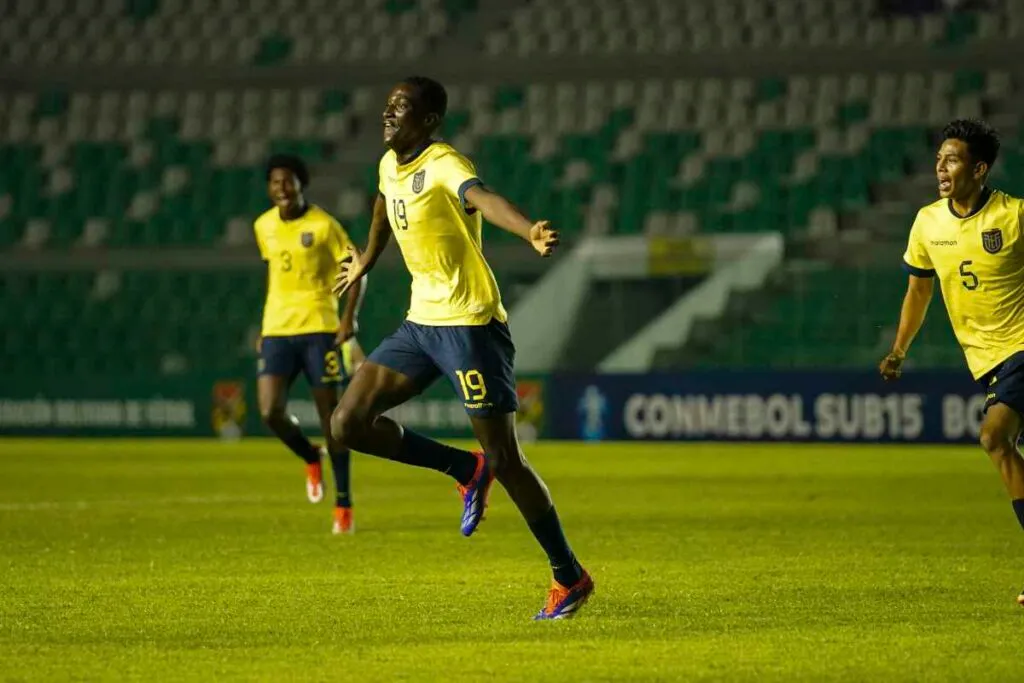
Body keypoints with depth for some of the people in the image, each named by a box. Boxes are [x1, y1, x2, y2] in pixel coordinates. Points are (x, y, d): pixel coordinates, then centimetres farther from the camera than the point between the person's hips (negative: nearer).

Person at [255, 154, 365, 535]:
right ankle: (311, 458, 19)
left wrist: (349, 318, -16)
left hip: (319, 328, -4)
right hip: (276, 331, 4)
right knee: (270, 412, -13)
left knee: (330, 414, -1)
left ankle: (343, 504, 9)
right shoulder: (264, 227, 7)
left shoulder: (323, 225, -7)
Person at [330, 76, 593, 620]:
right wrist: (365, 262, 46)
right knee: (349, 423, -3)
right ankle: (467, 471, 12)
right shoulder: (389, 165, 8)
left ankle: (570, 579, 8)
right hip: (420, 323, 8)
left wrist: (529, 232, -60)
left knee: (504, 459, -6)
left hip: (470, 323, -8)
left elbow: (483, 199, -40)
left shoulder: (443, 166, -18)